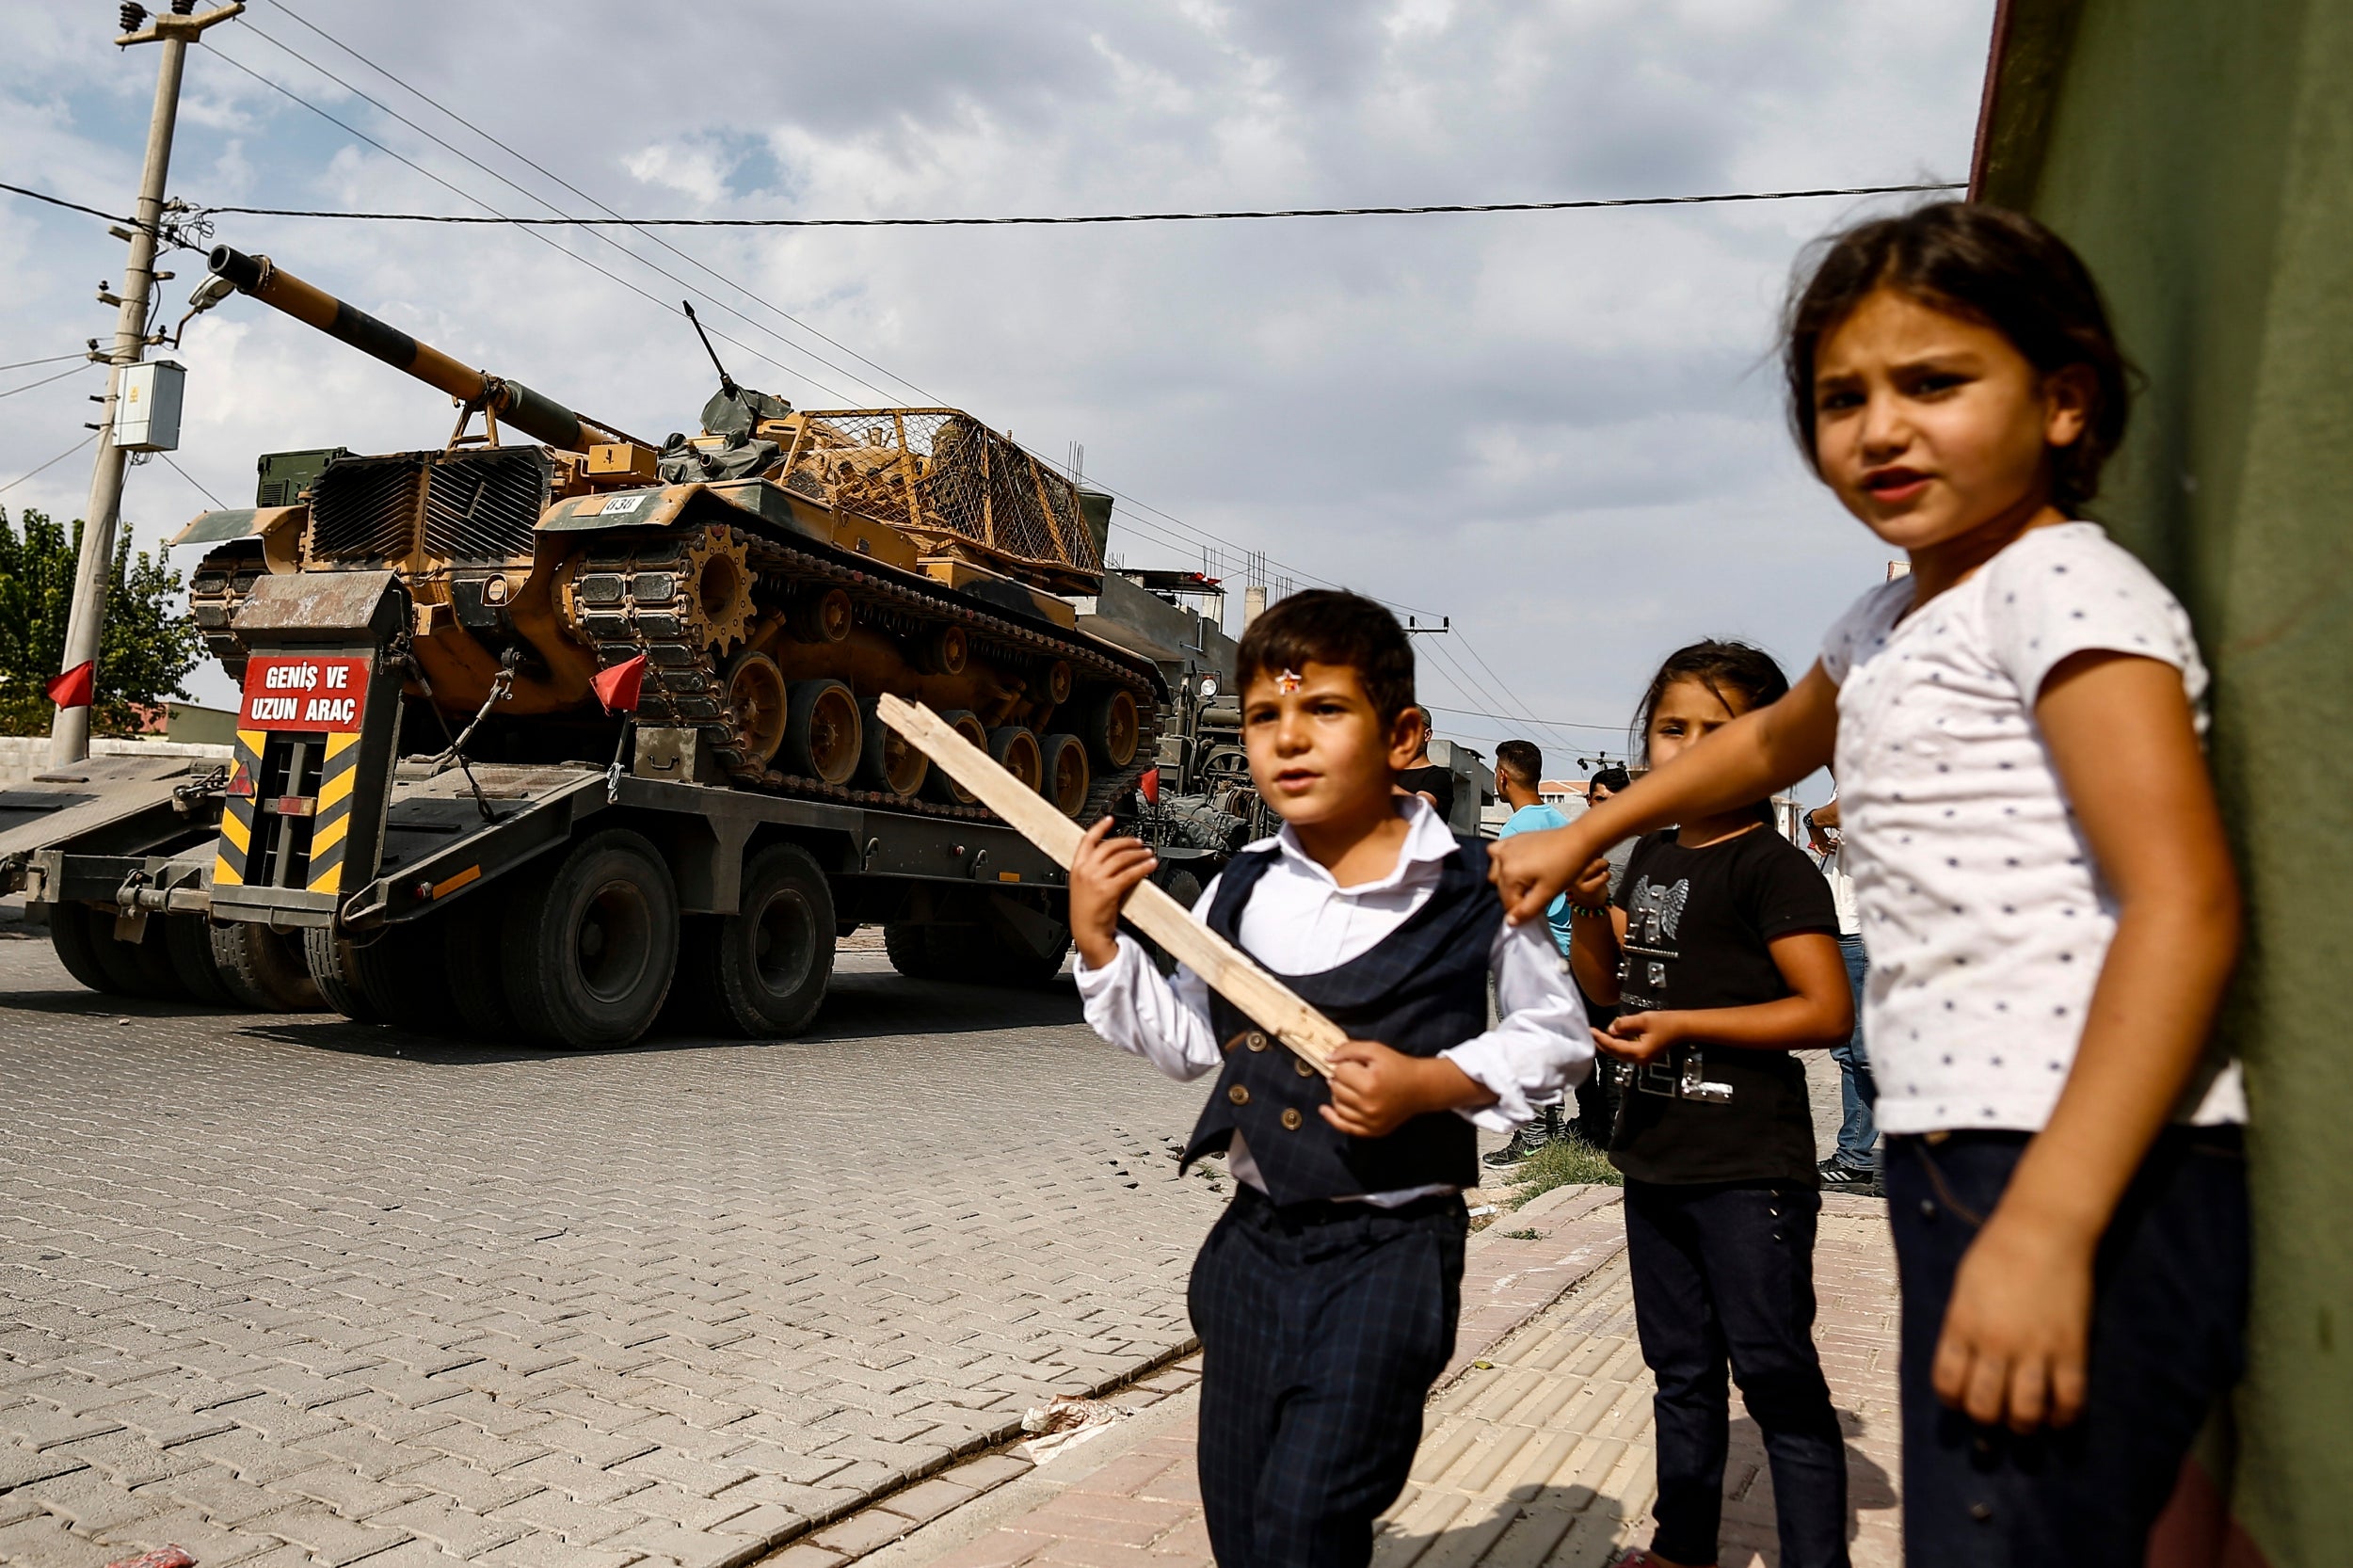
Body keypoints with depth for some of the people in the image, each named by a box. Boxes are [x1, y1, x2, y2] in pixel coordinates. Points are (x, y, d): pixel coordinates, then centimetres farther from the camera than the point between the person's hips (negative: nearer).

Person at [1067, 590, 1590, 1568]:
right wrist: (1099, 945, -1)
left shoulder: (1471, 890, -10)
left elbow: (1557, 1034, -1)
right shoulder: (1241, 891, 3)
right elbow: (1186, 1042, 11)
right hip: (1256, 1238, 5)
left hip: (1390, 1245, -5)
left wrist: (1435, 1082, -16)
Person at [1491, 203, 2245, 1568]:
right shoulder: (1892, 624, 19)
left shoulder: (2063, 585, -9)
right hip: (1961, 1166, 9)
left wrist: (2046, 1224, -24)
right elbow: (1770, 745, 39)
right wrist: (1585, 834, 45)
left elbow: (2185, 907, -18)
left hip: (2088, 1177, -8)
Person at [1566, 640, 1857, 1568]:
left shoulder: (1773, 867, -12)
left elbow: (1828, 1011, -18)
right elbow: (1609, 988, 17)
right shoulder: (1650, 857, 10)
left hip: (1749, 1173, -8)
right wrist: (1588, 906, -1)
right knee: (1681, 1371, 21)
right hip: (1656, 1160, 8)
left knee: (1778, 1380, 1)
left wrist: (1683, 1025, -22)